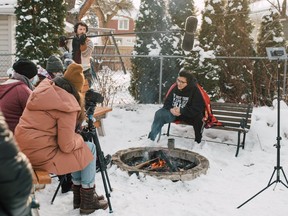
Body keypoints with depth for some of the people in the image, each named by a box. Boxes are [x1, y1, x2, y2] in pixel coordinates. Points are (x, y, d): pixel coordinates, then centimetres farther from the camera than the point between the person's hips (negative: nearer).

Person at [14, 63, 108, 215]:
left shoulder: (43, 88, 7)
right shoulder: (68, 105, -18)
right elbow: (67, 146, -16)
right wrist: (79, 138, 5)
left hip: (23, 149, 8)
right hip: (41, 154, -8)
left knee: (81, 149, 20)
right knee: (89, 149, 8)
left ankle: (79, 196, 28)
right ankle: (88, 201, 17)